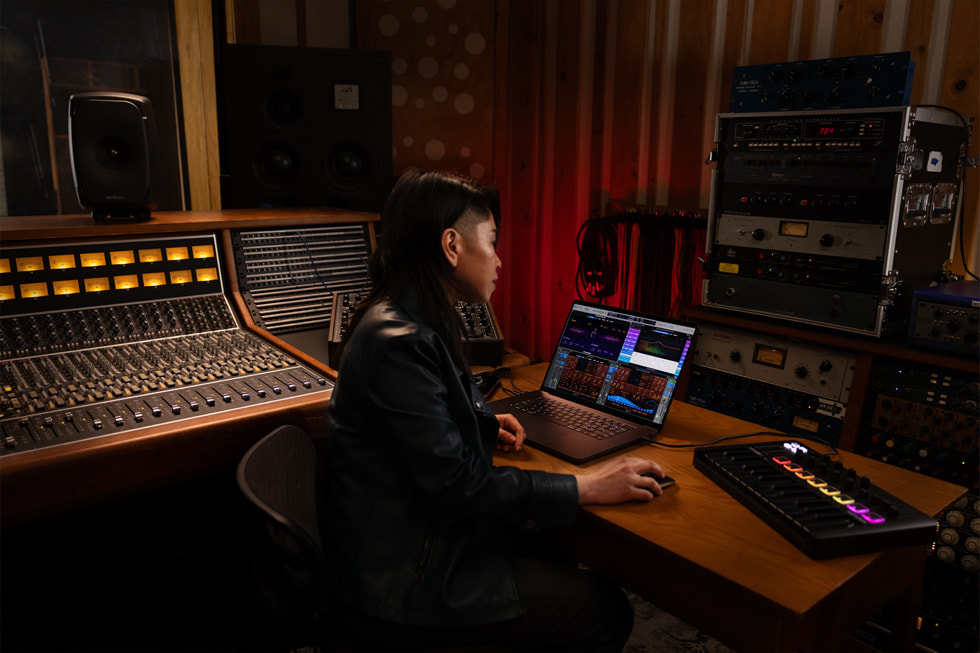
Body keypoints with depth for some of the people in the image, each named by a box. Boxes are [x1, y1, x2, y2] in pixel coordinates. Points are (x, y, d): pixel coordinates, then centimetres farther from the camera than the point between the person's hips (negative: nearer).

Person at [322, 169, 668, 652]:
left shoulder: (414, 323, 6)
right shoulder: (398, 343, -26)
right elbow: (457, 481, -25)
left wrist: (483, 424, 6)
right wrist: (588, 488, -19)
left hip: (417, 535, 10)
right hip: (402, 582, -9)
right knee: (605, 611, -6)